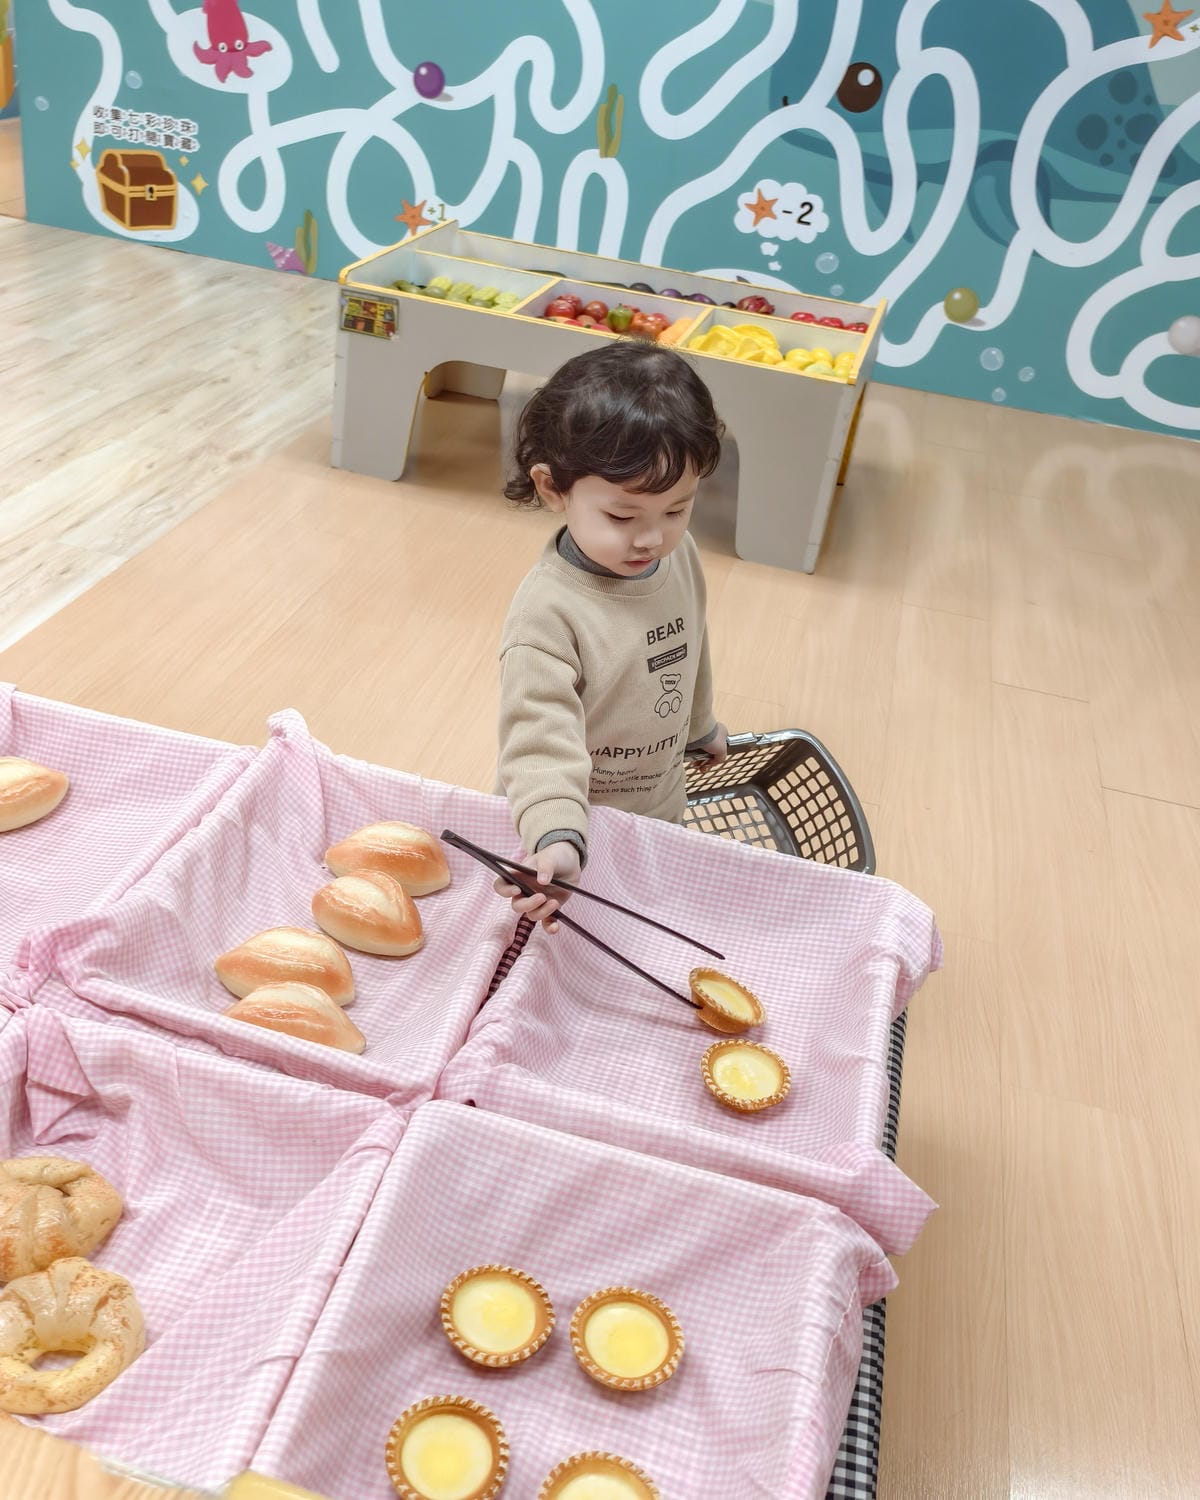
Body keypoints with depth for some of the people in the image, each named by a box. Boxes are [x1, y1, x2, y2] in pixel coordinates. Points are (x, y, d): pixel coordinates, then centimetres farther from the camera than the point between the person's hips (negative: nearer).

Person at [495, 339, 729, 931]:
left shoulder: (679, 556, -9)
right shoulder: (548, 611, -32)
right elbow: (542, 734, -38)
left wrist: (699, 725, 25)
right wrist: (555, 839, -53)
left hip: (662, 807, 7)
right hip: (579, 827, -6)